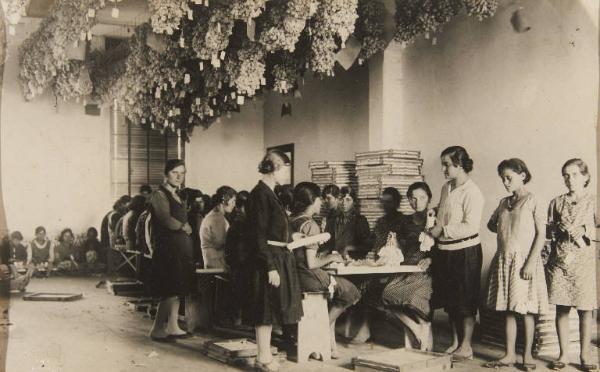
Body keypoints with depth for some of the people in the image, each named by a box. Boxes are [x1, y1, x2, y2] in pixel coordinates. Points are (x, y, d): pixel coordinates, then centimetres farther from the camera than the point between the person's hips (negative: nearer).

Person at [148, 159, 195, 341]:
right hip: (167, 249, -8)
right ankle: (157, 329, -3)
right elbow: (166, 219, -21)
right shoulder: (159, 195, -8)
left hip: (181, 249, 8)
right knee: (170, 292, -10)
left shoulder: (179, 197, 18)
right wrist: (184, 227, -8)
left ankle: (173, 327, 14)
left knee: (176, 291, 9)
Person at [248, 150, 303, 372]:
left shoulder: (268, 193, 15)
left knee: (269, 310, 13)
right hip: (268, 259, -10)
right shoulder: (260, 194, -15)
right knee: (266, 309, -3)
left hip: (278, 257, 10)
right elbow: (259, 235, -19)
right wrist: (270, 267, -21)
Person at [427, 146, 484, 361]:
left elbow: (470, 226, -23)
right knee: (450, 300, 14)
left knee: (466, 301, 1)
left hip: (465, 251, -8)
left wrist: (443, 230, -18)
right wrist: (434, 225, 5)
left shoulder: (471, 192, -15)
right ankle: (455, 342, 26)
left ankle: (466, 347, 9)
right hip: (446, 250, 8)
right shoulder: (446, 188, 11)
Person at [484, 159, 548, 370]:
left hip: (524, 261, -6)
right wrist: (505, 231, 6)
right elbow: (491, 224, 25)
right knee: (508, 310, 8)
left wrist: (530, 262, -17)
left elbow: (541, 234, -11)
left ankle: (527, 354, 12)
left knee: (526, 309, 1)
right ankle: (510, 355, 14)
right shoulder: (504, 203, 11)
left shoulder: (532, 202, -7)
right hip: (504, 261, 6)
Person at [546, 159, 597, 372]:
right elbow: (548, 231, 11)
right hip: (559, 260, 2)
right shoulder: (557, 202, 10)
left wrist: (582, 231, -14)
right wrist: (559, 228, -7)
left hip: (584, 260, -2)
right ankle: (563, 355, 14)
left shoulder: (593, 202, 2)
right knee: (561, 309, 4)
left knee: (585, 310, 2)